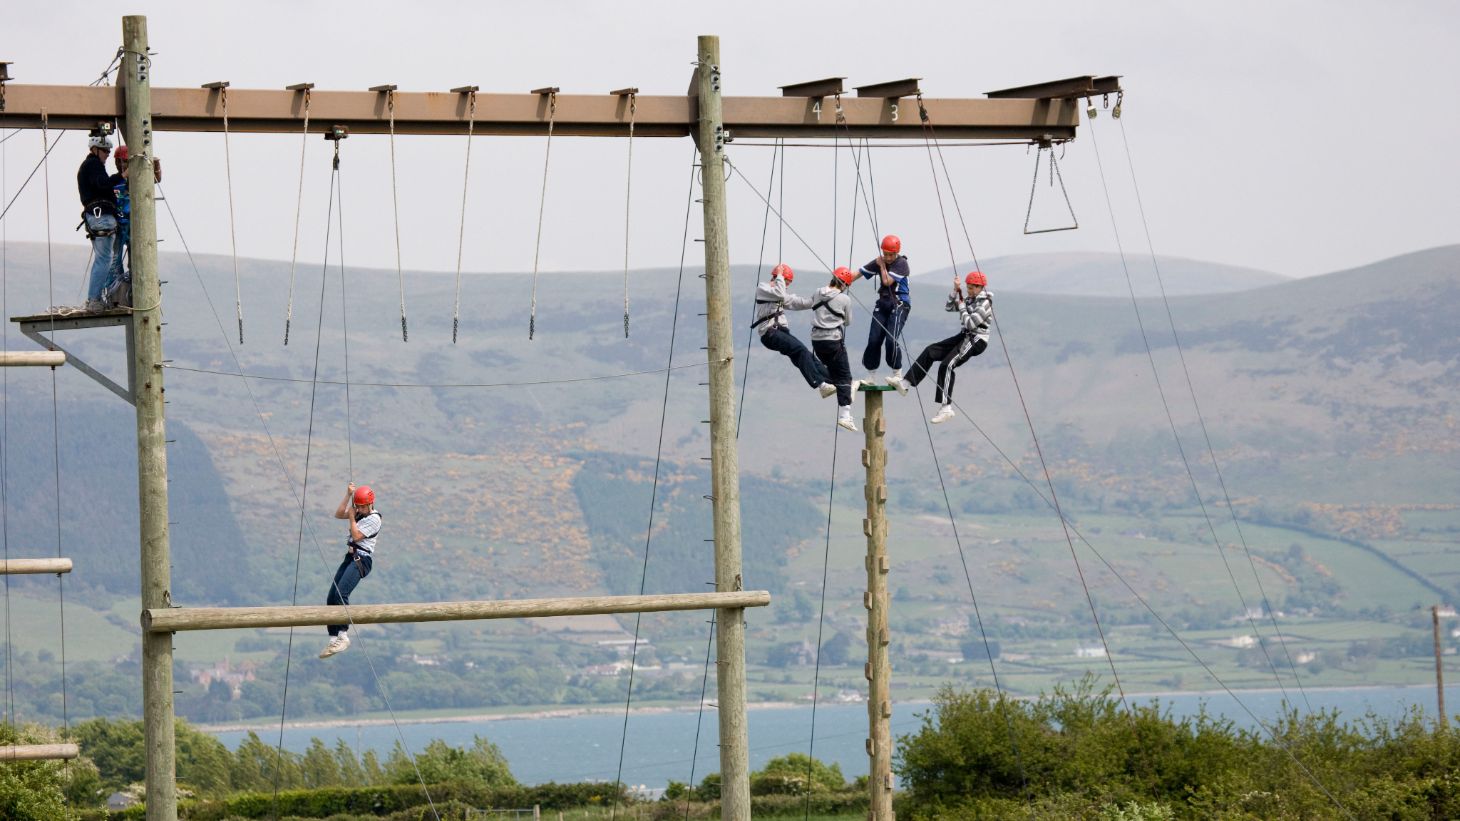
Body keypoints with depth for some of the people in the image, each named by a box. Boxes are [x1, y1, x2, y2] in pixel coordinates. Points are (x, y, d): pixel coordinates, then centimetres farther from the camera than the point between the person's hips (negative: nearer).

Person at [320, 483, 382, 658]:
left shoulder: (374, 519, -11)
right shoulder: (360, 512, 15)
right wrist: (348, 495, 7)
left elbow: (356, 536, -15)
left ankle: (343, 636, -30)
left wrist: (352, 517, -3)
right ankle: (333, 639, 4)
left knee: (341, 593, -27)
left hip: (362, 560, -10)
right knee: (331, 598, 2)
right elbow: (338, 514, 14)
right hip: (351, 557, 10)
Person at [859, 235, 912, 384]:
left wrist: (883, 266, -6)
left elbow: (887, 281, -20)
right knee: (874, 340, 2)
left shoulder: (901, 263, -11)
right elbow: (860, 273, 5)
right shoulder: (879, 262, 6)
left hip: (899, 304, -6)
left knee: (891, 339, -17)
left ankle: (897, 373, -1)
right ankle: (870, 376, 12)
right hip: (883, 303, 6)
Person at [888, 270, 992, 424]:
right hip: (965, 336, 10)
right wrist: (956, 290, 0)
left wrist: (962, 308, -6)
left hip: (976, 340, -10)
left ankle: (946, 408, -27)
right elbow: (948, 307, 11)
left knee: (947, 365, -24)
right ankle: (905, 383, 1)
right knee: (930, 351, 3)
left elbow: (970, 323, -20)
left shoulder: (985, 303, -13)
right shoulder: (970, 299, 14)